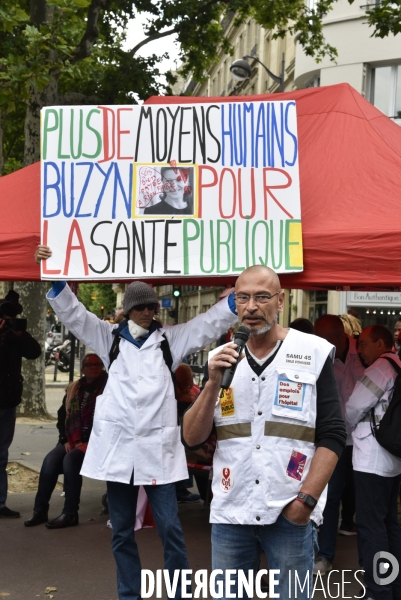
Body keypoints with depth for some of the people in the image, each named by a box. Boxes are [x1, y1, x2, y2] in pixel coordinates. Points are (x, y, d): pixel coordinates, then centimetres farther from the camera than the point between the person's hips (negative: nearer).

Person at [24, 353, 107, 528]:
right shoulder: (73, 389, 13)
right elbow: (62, 416, 15)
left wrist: (88, 443, -15)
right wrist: (66, 440, 1)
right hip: (72, 441, 5)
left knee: (70, 460, -30)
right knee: (50, 460, -20)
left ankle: (70, 514, -23)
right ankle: (40, 510, -14)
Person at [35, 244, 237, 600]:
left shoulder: (171, 339, 10)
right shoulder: (110, 338, 12)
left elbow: (211, 323, 5)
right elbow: (72, 312, 9)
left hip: (158, 445, -1)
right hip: (118, 444, 2)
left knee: (171, 528, -1)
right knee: (122, 531, 10)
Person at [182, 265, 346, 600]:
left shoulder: (315, 353, -2)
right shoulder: (221, 359, 6)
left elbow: (332, 435, -4)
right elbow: (192, 439, 1)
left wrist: (307, 499, -13)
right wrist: (213, 384, -11)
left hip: (291, 513, -3)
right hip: (229, 512, 3)